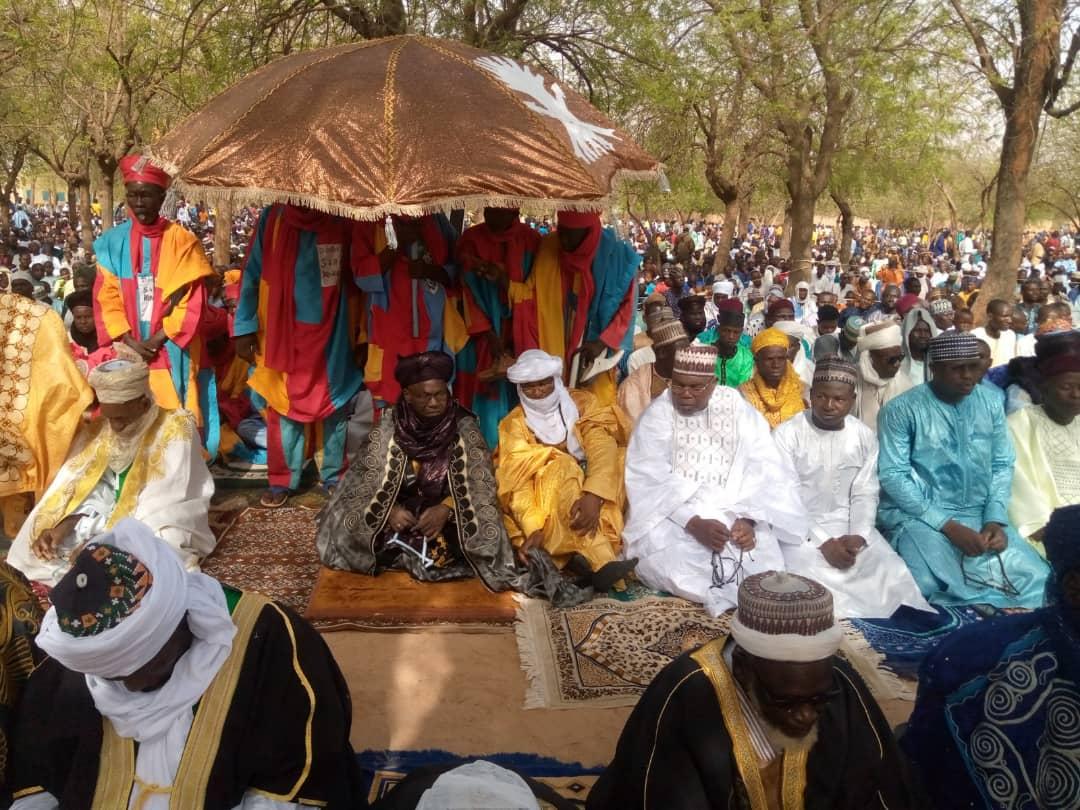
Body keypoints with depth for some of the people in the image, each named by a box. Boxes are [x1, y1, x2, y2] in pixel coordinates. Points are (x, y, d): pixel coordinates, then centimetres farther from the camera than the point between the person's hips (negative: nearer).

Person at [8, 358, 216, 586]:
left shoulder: (176, 429, -14)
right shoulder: (99, 430, 3)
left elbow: (164, 507, -19)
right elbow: (84, 492, 1)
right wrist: (60, 528, -18)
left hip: (159, 534, -6)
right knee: (40, 541, -9)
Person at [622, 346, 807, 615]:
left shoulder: (741, 412, 4)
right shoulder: (658, 415, -1)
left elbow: (765, 472, -4)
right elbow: (649, 481, -11)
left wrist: (749, 519, -21)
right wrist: (694, 523, -24)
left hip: (734, 513, 1)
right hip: (672, 515, -1)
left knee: (760, 559, -26)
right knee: (666, 560, -29)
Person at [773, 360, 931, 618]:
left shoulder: (865, 437, 4)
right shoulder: (786, 434, -9)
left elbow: (865, 495, 4)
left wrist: (858, 536, -15)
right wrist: (823, 543, -20)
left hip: (849, 528, 4)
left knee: (893, 574, -18)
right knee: (811, 579, -31)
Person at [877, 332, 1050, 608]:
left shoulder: (991, 405, 7)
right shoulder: (900, 410, -9)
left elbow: (1002, 465, 10)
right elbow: (892, 475, -13)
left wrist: (995, 519, -7)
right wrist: (948, 526, -18)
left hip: (980, 515, 5)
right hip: (918, 515, -5)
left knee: (1034, 576, -15)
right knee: (934, 584, -31)